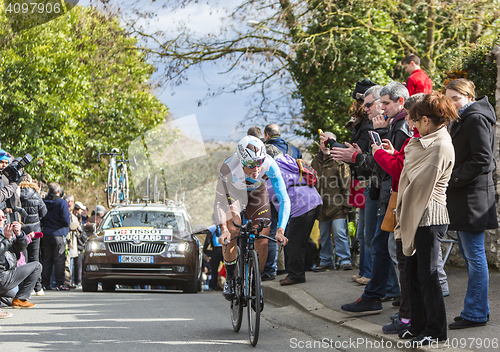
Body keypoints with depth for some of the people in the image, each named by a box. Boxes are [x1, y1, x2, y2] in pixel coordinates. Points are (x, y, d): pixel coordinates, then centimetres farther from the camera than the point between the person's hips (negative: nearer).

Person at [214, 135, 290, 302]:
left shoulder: (270, 165, -37)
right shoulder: (229, 167, -39)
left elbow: (284, 199, -34)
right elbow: (219, 202, -34)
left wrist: (281, 230, -44)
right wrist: (223, 229, -48)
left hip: (257, 193, 1)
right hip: (234, 192, -1)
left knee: (262, 243, -8)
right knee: (231, 233, -25)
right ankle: (230, 278, -4)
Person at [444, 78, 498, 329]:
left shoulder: (476, 119, -12)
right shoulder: (461, 120, 19)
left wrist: (453, 179, -17)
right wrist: (446, 177, 12)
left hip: (473, 196, -11)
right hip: (461, 195, 11)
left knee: (474, 255, -6)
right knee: (467, 253, 13)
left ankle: (475, 313, -2)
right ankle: (480, 309, 19)